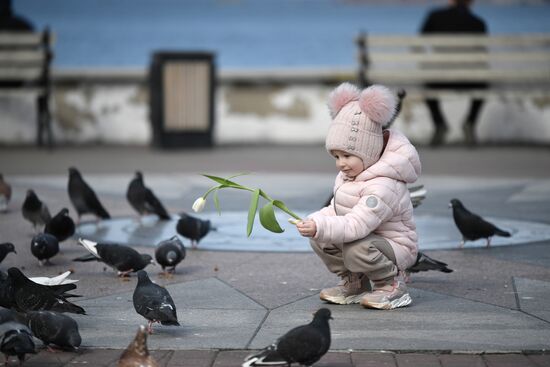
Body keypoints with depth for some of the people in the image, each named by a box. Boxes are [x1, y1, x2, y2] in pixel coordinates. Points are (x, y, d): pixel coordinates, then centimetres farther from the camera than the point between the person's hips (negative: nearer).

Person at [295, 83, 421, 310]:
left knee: (356, 250, -36)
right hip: (368, 239, 9)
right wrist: (314, 221, -13)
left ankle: (391, 284, -9)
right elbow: (335, 209, 10)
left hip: (396, 246, -9)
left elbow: (356, 225, -37)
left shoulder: (383, 187, -29)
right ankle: (354, 282, 11)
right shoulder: (347, 177, 3)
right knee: (318, 239, -6)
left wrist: (320, 227, -48)